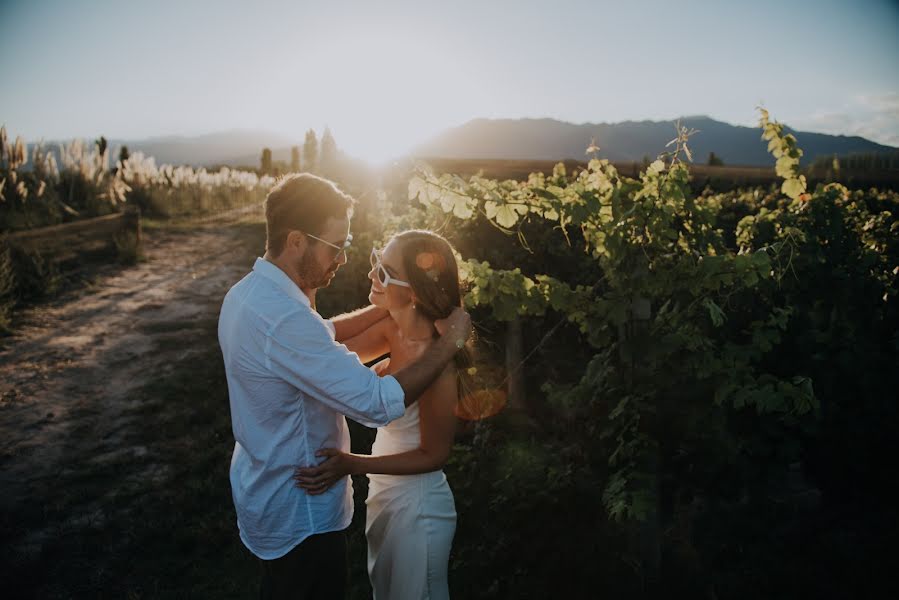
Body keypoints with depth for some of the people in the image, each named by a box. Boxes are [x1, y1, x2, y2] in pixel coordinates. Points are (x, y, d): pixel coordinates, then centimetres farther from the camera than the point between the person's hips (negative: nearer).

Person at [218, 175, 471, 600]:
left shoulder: (248, 292, -2)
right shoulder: (284, 320, -34)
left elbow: (322, 337, 14)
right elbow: (380, 403, -34)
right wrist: (449, 342, -22)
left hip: (264, 495, 9)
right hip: (299, 517, -9)